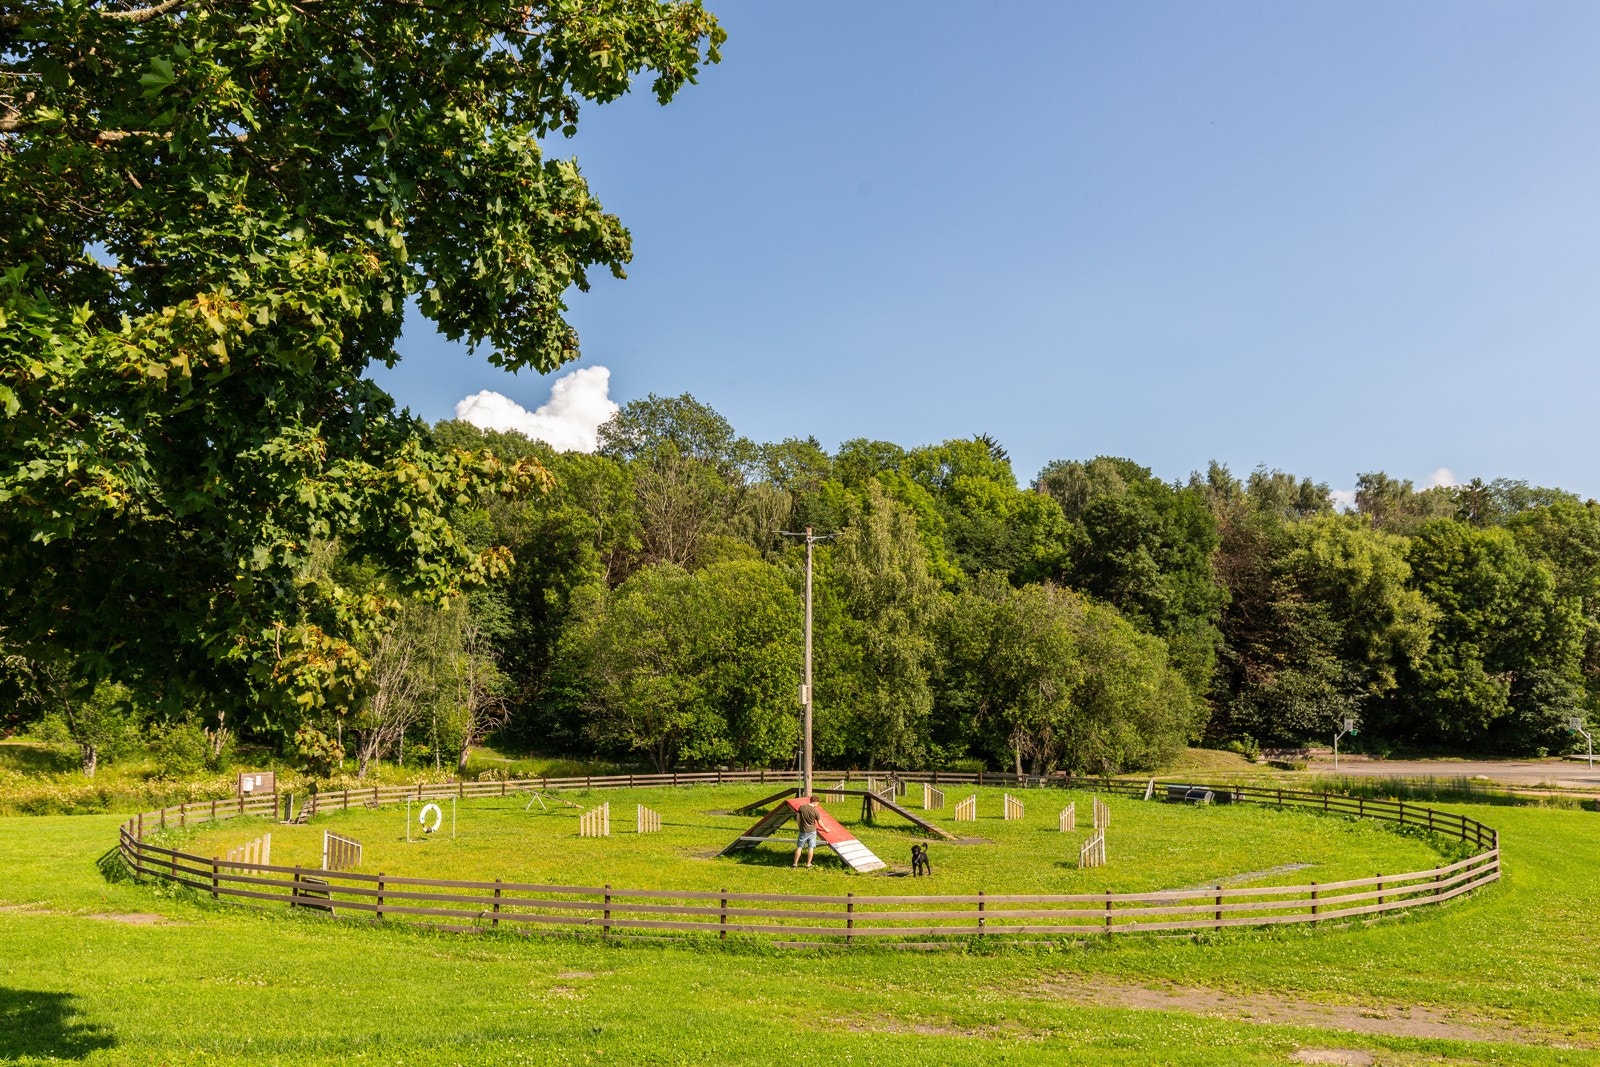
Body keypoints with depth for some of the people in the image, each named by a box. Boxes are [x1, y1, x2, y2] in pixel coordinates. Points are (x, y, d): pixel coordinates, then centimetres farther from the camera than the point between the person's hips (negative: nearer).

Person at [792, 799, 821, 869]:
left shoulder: (801, 807, -9)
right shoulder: (815, 811, -13)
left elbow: (797, 819, -3)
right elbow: (819, 822, -1)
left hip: (803, 831, 2)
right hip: (812, 831, -2)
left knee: (799, 847, 10)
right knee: (811, 848, 9)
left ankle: (795, 863, 13)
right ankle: (808, 864, 12)